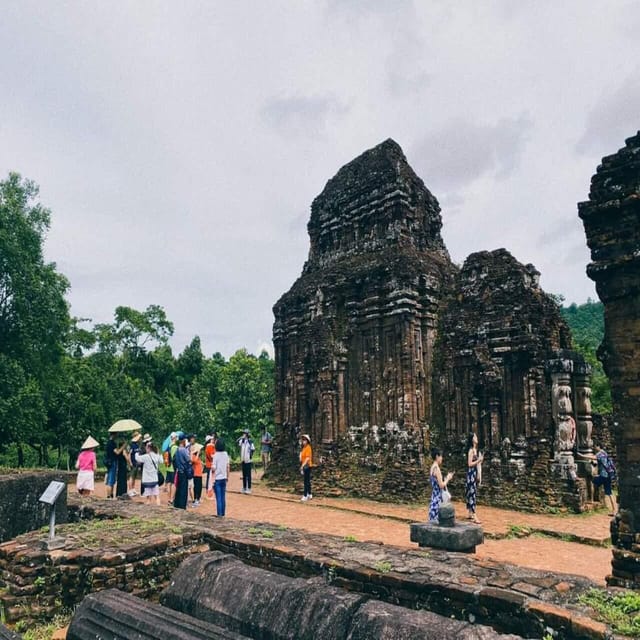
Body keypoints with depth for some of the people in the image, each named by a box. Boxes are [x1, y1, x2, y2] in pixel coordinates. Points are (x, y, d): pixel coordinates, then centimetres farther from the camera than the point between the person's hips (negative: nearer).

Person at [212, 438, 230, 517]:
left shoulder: (216, 455, -15)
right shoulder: (226, 454, 0)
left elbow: (214, 468, -15)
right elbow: (227, 466, 6)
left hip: (217, 479, -4)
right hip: (224, 478, 4)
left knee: (218, 497, 2)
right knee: (223, 497, 11)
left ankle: (219, 514, 5)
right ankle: (223, 513, 17)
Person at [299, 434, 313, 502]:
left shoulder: (308, 448, -14)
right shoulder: (304, 448, 14)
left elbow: (308, 458, -20)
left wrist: (303, 465, -24)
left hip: (307, 466, -9)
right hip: (304, 466, 9)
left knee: (306, 481, -7)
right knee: (307, 481, 14)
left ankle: (305, 496, -5)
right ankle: (309, 494, 22)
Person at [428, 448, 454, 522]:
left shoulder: (432, 468, 11)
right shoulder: (437, 469, -17)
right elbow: (441, 485, -18)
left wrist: (447, 478, 15)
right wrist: (448, 478, -4)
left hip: (434, 496, 9)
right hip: (438, 497, -9)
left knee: (434, 519, 11)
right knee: (437, 519, -6)